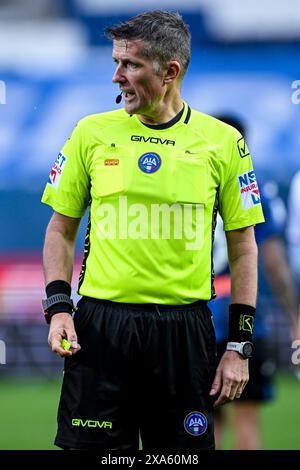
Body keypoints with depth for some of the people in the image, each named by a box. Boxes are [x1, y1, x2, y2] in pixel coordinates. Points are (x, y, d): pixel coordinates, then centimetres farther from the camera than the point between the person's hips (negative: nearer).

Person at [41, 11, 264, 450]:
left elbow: (243, 248, 5)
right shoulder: (92, 133, 3)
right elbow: (61, 228, 11)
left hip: (185, 330, 0)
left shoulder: (223, 141, 1)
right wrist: (58, 306, -4)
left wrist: (240, 346, 1)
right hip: (100, 326, 1)